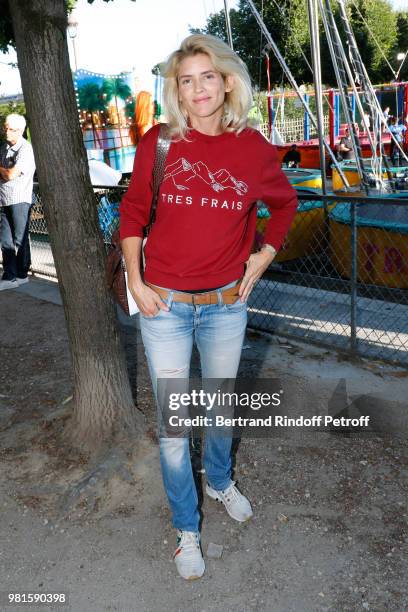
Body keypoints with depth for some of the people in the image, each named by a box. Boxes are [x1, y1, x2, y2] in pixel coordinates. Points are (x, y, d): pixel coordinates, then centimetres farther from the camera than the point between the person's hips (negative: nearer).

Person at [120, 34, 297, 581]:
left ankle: (221, 482, 51)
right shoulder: (159, 143, -5)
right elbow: (133, 209, 5)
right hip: (164, 307, -1)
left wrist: (265, 254, 4)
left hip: (226, 305, 2)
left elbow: (285, 202, 15)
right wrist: (134, 281, -3)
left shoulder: (253, 147, -2)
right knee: (173, 423, 6)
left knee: (222, 406, 20)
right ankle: (186, 529, 29)